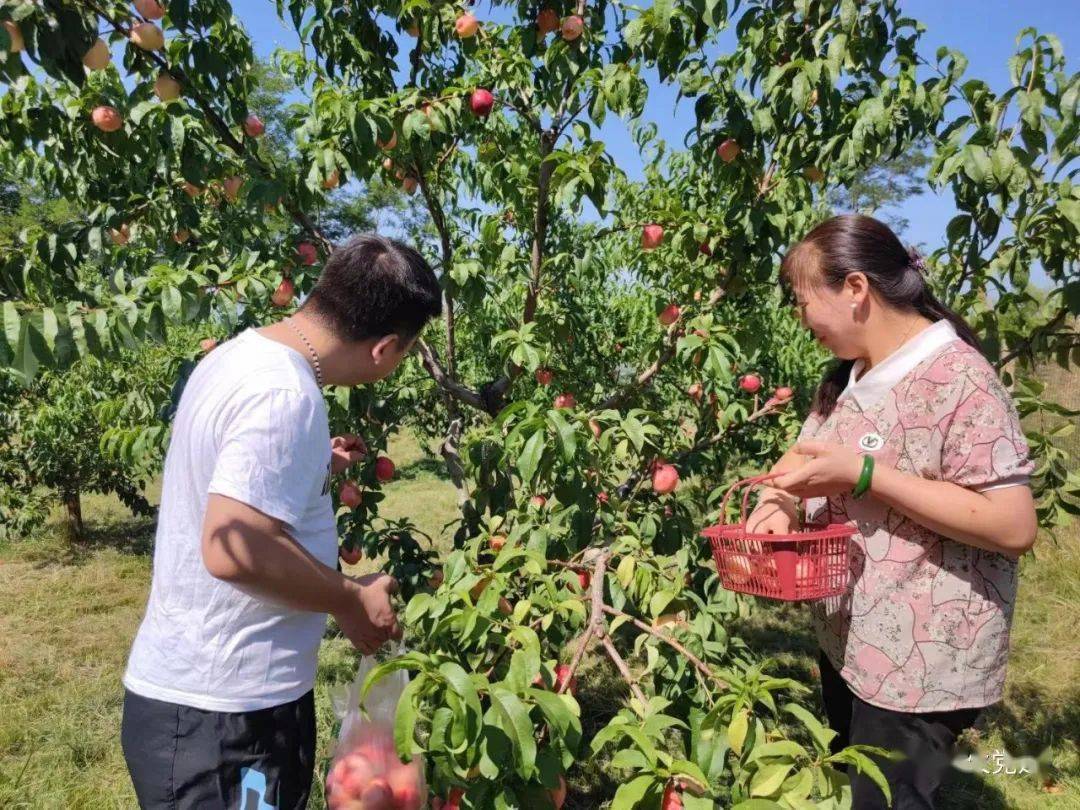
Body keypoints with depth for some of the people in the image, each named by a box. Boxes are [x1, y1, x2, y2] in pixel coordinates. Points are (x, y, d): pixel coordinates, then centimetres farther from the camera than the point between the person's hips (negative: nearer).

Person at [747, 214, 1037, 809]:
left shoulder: (957, 377, -22)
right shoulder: (846, 376, 6)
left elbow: (1014, 526, -26)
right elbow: (808, 453, 14)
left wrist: (863, 474, -29)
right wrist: (779, 499, -10)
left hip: (921, 661, -8)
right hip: (846, 638, 8)